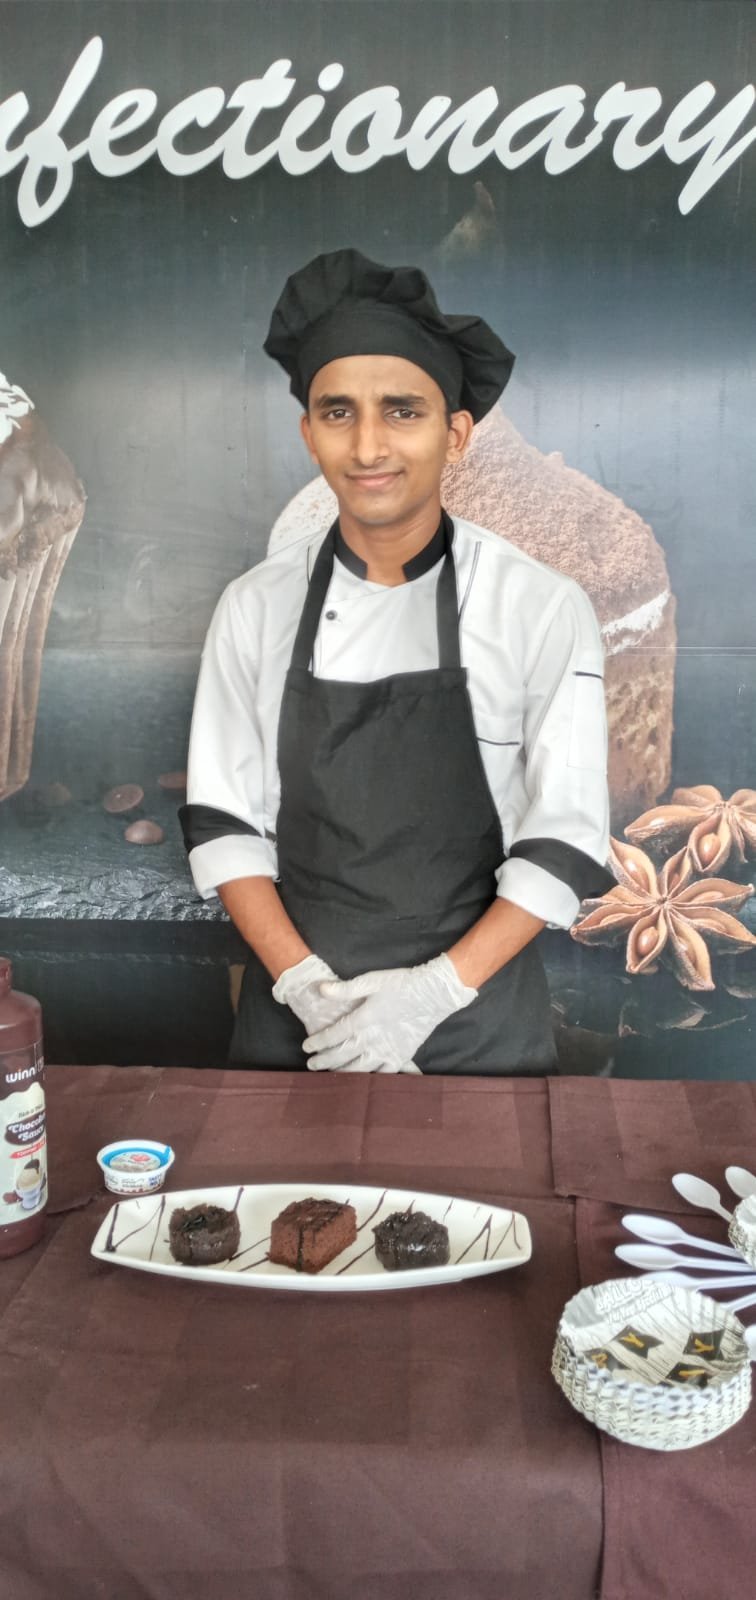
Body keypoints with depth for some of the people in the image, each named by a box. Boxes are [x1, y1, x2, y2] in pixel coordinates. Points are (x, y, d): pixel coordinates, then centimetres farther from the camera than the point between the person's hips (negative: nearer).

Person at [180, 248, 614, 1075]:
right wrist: (306, 987, -13)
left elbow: (564, 841, -9)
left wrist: (434, 990, -17)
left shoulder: (544, 608, -10)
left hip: (478, 1022, -1)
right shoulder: (255, 607, -3)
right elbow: (222, 821, -2)